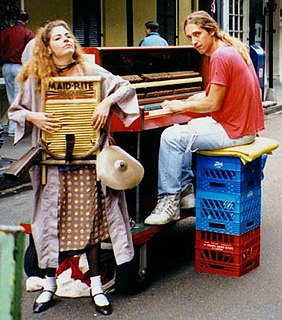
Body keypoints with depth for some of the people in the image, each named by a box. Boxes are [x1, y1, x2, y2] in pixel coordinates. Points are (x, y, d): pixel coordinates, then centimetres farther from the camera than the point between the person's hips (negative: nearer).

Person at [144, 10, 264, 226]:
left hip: (233, 132, -10)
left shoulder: (220, 56, -19)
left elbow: (213, 104, -19)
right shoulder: (234, 50, 12)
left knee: (171, 137, -11)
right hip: (245, 126, 11)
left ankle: (169, 202, -4)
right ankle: (186, 191, 22)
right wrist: (193, 100, 12)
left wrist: (181, 106, -6)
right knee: (184, 130, 22)